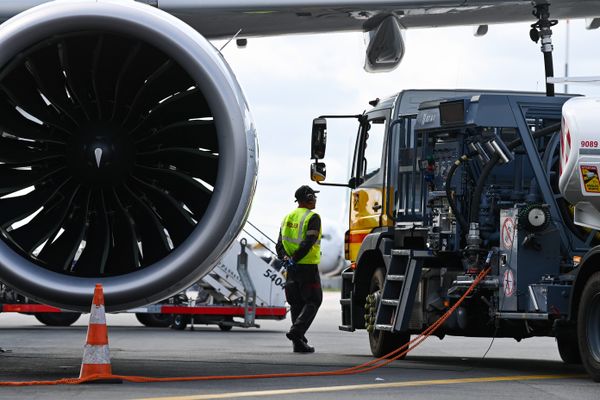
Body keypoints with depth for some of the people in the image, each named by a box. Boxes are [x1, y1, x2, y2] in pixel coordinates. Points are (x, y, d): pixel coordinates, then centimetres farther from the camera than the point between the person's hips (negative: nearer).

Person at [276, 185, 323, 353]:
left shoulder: (288, 218, 13)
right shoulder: (312, 217, -9)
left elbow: (280, 244, 7)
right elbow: (308, 242, -21)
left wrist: (286, 258, -6)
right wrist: (295, 259, -20)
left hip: (292, 269, 7)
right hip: (308, 266, -7)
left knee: (297, 303, 11)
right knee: (313, 301, 2)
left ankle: (299, 343, 9)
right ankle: (296, 331, -17)